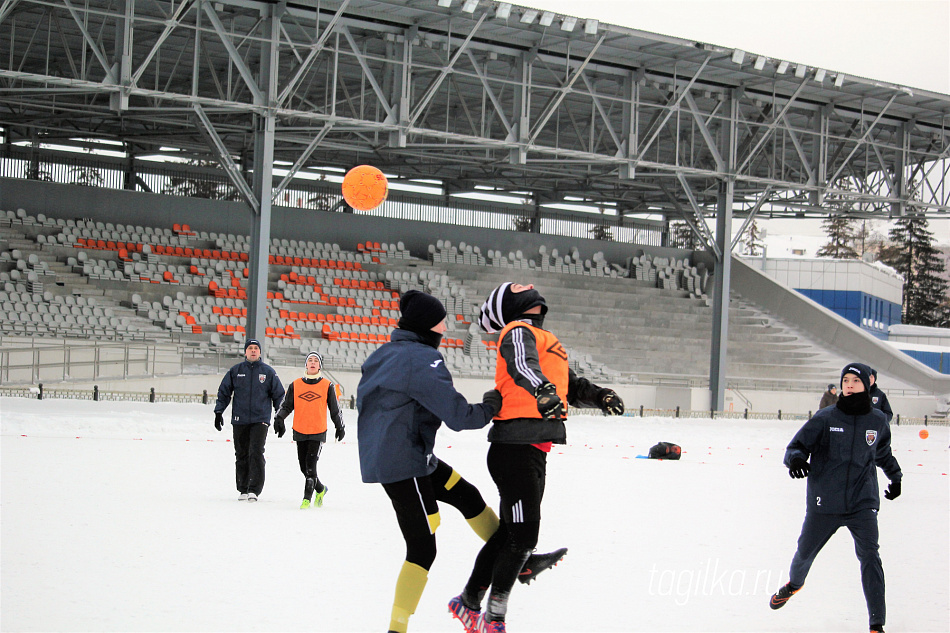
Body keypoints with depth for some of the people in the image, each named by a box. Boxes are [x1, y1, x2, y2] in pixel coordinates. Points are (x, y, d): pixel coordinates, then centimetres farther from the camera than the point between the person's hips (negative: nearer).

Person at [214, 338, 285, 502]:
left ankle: (254, 489, -14)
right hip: (239, 421, 2)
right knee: (241, 455, 5)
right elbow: (224, 392, 12)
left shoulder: (268, 372, 5)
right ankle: (243, 489, 12)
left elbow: (278, 395, 10)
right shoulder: (235, 371, 7)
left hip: (260, 420, -2)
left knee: (256, 453, -13)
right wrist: (218, 412, 5)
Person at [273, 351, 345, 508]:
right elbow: (287, 405, 9)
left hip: (318, 432, -3)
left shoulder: (327, 386, 2)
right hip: (300, 431, 3)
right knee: (304, 467, 8)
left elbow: (335, 409, 11)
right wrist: (279, 418, -9)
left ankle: (307, 498, -8)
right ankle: (320, 489, 32)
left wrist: (340, 427, 17)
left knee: (311, 464, -14)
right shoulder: (295, 385, 6)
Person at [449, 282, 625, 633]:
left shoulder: (544, 339, 25)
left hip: (534, 452, 10)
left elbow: (568, 385, 28)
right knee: (522, 536, -9)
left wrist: (600, 396, 8)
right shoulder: (518, 332, -5)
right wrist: (542, 390, -47)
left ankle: (469, 603, 29)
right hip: (516, 449, -10)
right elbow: (521, 365, -27)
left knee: (509, 533, 17)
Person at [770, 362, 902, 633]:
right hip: (825, 503, 0)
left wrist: (896, 477, 30)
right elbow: (798, 445, -4)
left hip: (863, 502, 0)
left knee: (869, 556, -15)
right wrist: (796, 457, -25)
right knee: (805, 552, 16)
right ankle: (794, 583, 51)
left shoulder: (877, 422, 3)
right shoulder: (825, 418, -6)